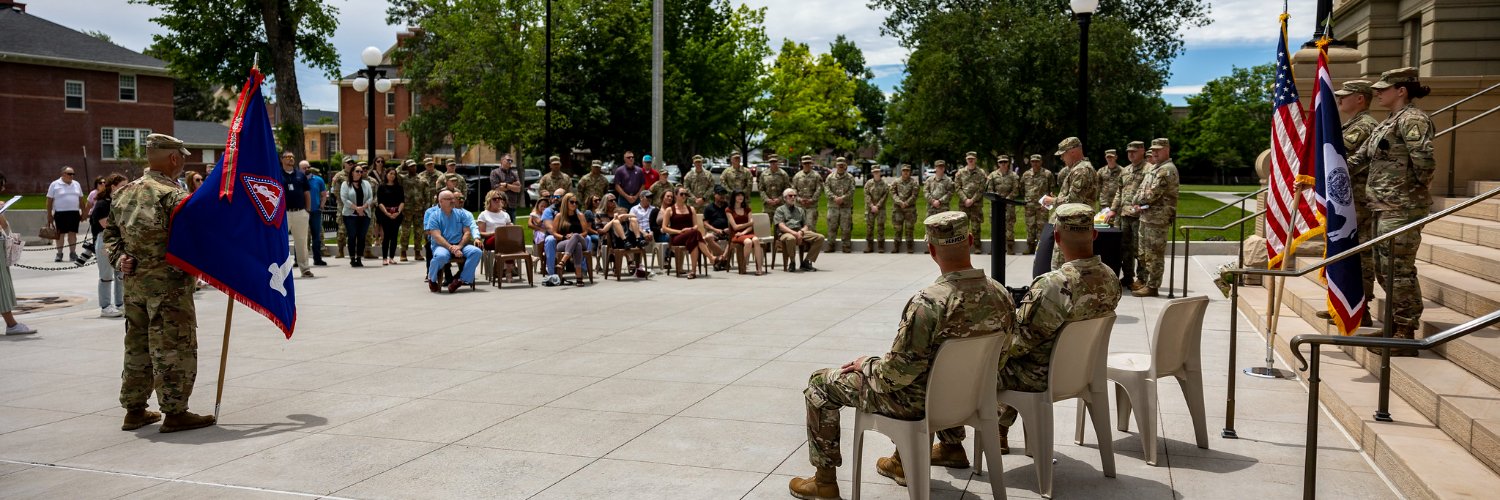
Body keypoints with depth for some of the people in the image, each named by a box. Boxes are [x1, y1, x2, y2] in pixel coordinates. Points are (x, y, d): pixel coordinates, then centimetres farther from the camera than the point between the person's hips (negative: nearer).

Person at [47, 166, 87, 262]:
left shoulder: (76, 184, 13)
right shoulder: (55, 185, 0)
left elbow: (81, 200, 16)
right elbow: (49, 201, 0)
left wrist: (83, 213, 11)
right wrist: (49, 215, -4)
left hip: (74, 213, 3)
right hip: (60, 213, -3)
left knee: (73, 233, 3)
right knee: (60, 233, 0)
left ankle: (73, 253, 10)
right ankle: (59, 253, 8)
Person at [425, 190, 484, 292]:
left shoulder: (461, 214, 13)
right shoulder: (434, 215, 3)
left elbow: (467, 232, 5)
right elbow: (437, 236, -9)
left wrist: (459, 246, -13)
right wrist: (451, 248, -22)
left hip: (460, 245, 4)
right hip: (442, 245, -4)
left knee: (477, 251, -25)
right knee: (441, 256, -39)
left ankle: (461, 279, -19)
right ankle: (432, 279, -6)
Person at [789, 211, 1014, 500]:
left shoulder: (928, 303, -32)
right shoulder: (1001, 295, -11)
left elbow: (899, 373, -27)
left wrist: (866, 365, -6)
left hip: (919, 402, -7)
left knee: (819, 383, 11)